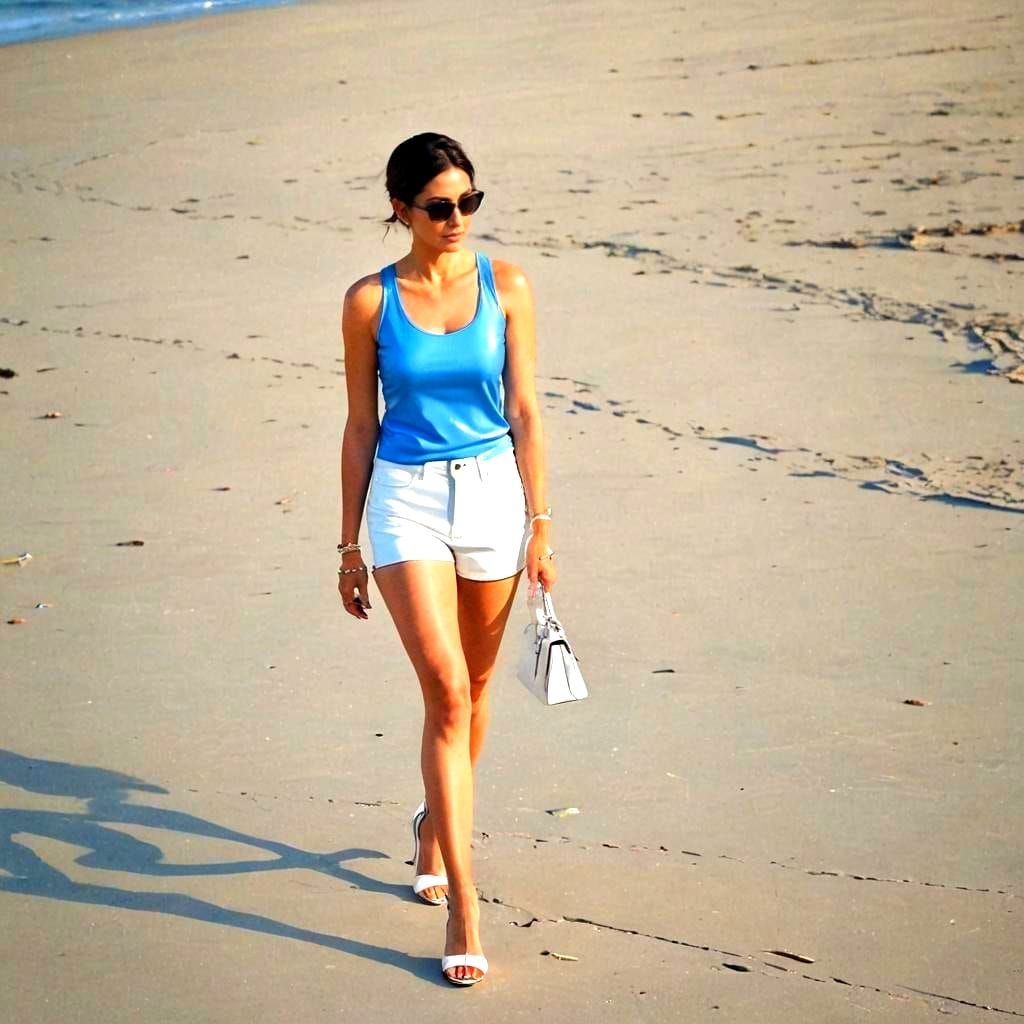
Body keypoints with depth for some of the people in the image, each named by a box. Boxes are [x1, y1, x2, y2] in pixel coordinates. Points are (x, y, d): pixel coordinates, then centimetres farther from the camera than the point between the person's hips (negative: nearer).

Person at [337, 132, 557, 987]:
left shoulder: (505, 287, -1)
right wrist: (351, 544, 5)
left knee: (472, 687, 14)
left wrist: (540, 527, -1)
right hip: (407, 498, -2)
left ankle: (436, 823, 43)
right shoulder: (371, 301, -3)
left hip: (492, 489, 2)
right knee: (446, 690, -13)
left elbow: (525, 412, 1)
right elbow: (361, 427, 3)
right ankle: (462, 904, -11)